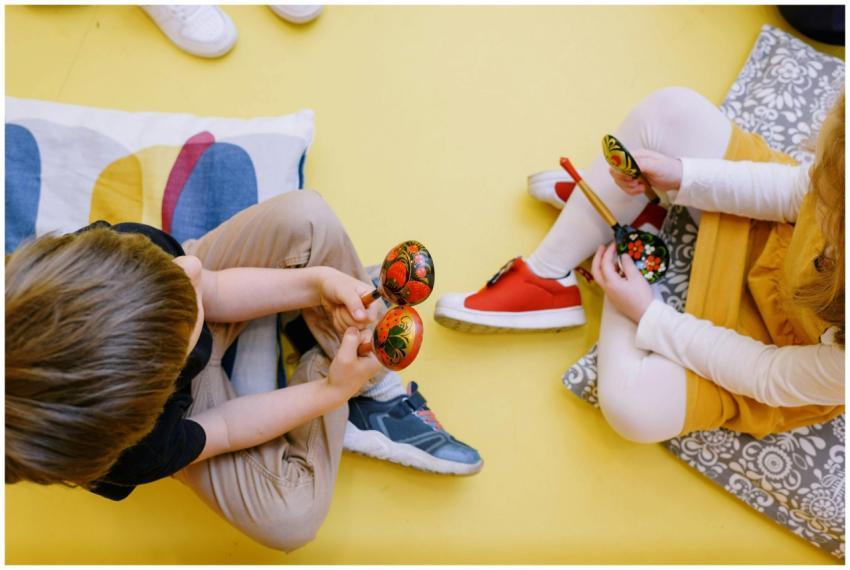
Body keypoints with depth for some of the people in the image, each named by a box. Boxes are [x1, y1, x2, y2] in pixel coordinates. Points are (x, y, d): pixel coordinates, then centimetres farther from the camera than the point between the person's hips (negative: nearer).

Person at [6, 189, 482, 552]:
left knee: (305, 216, -23)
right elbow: (223, 430, -19)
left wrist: (318, 282, -30)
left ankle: (377, 389, -6)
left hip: (206, 309, 4)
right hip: (195, 392, -3)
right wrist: (332, 390, -24)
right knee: (289, 521, -24)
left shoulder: (117, 250, -38)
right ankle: (348, 410, 7)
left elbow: (208, 289, -18)